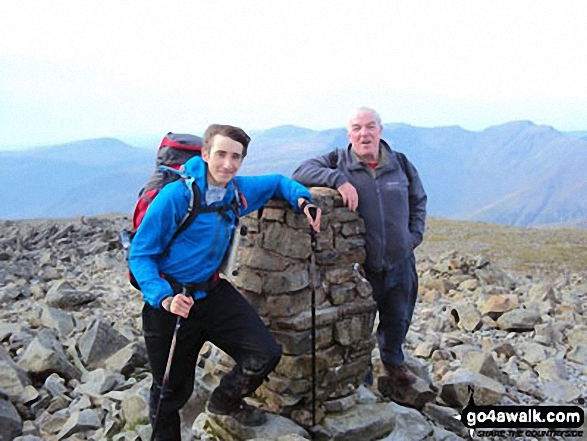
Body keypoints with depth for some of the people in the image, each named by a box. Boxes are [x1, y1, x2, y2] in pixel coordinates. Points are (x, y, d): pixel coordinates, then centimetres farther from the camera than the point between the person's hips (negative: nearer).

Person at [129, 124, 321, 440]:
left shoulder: (239, 190, -4)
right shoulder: (174, 196, -21)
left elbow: (278, 182, 16)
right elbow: (139, 255, -16)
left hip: (213, 293, 5)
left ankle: (224, 402, 25)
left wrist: (302, 199, -4)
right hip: (170, 302, -4)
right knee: (171, 390, 9)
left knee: (266, 354, -6)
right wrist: (164, 298, -30)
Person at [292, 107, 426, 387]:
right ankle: (361, 380, 34)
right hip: (360, 266, -4)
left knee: (398, 319, 23)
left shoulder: (400, 163, 4)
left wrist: (414, 235, 6)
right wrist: (338, 179, -31)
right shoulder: (338, 162, -6)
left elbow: (418, 200, 17)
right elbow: (301, 172, -20)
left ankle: (393, 361, 53)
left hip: (400, 264, 4)